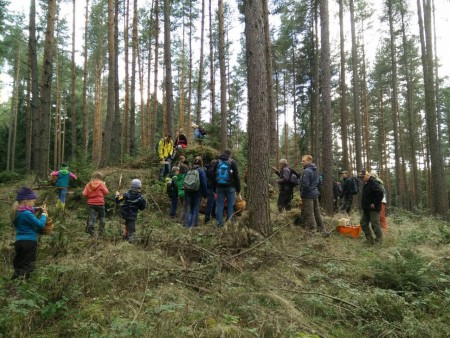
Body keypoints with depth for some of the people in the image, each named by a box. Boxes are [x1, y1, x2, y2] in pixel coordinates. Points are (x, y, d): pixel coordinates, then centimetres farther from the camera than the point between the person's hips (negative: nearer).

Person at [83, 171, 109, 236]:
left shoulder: (88, 184, 3)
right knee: (101, 218, 13)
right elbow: (106, 192, -4)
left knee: (92, 218, 1)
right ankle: (101, 232, 14)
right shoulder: (101, 184, -7)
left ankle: (90, 229, -19)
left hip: (91, 204, 2)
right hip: (100, 203, -2)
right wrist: (104, 185, 10)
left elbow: (84, 194, 1)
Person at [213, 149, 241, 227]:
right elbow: (236, 177, -5)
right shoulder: (232, 162, -3)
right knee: (230, 205, 4)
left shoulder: (217, 162, 9)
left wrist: (214, 189, 14)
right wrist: (238, 189, 0)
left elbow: (214, 176, 11)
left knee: (219, 204, 7)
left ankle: (219, 223, 9)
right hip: (230, 187, -3)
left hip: (219, 187, 3)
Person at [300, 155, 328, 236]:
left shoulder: (307, 171, -18)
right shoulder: (316, 170, 12)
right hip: (315, 193, 9)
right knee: (317, 213, 16)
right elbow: (318, 182, 20)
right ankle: (323, 230, 21)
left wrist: (302, 194, -8)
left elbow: (305, 185, -22)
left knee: (309, 215, -1)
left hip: (308, 195, -9)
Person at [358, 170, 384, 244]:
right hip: (366, 209, 11)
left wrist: (375, 204, -24)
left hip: (373, 208, -11)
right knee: (363, 223, 13)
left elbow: (380, 193, -30)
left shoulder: (373, 182, -17)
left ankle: (379, 240, 4)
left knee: (375, 224, -6)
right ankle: (369, 239, 20)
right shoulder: (366, 183, 14)